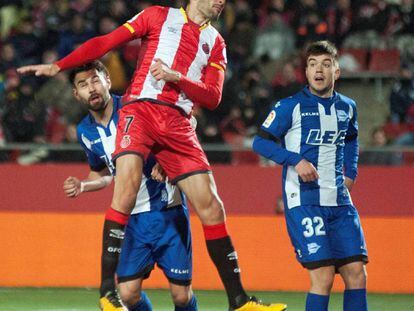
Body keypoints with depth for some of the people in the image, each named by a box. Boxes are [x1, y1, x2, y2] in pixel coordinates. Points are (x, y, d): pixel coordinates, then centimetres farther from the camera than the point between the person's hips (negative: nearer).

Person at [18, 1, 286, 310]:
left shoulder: (215, 42, 21)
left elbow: (213, 97, 8)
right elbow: (105, 42, 8)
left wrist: (175, 77, -9)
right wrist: (57, 66, -1)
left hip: (177, 123, 4)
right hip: (141, 108, -4)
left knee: (211, 206, -2)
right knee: (128, 183, -26)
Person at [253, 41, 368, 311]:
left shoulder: (347, 107, 11)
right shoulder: (291, 106, -5)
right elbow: (260, 142, -4)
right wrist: (296, 160, -16)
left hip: (340, 202, 5)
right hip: (303, 201, -5)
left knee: (356, 274, 0)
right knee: (323, 276, -14)